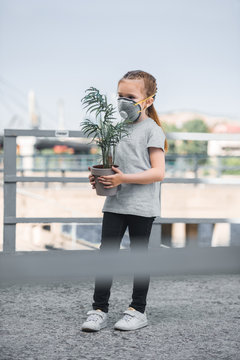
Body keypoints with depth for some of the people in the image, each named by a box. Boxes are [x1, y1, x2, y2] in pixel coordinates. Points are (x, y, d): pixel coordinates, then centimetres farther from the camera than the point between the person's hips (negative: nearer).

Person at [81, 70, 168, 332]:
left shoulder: (152, 130, -8)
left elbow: (158, 172, -15)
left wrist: (124, 178, -24)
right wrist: (101, 178, 2)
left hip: (141, 206, -6)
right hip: (114, 204, 6)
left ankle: (138, 310, 18)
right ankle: (99, 310, 7)